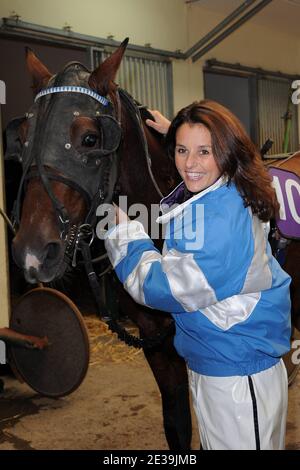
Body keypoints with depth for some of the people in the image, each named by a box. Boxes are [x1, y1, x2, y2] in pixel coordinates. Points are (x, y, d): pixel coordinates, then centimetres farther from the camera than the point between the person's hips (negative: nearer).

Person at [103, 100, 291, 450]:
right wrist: (172, 132, 20)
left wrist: (122, 225, -14)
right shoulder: (216, 195, -2)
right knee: (212, 443, 26)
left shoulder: (224, 221, -31)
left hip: (238, 376, -10)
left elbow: (161, 288, -25)